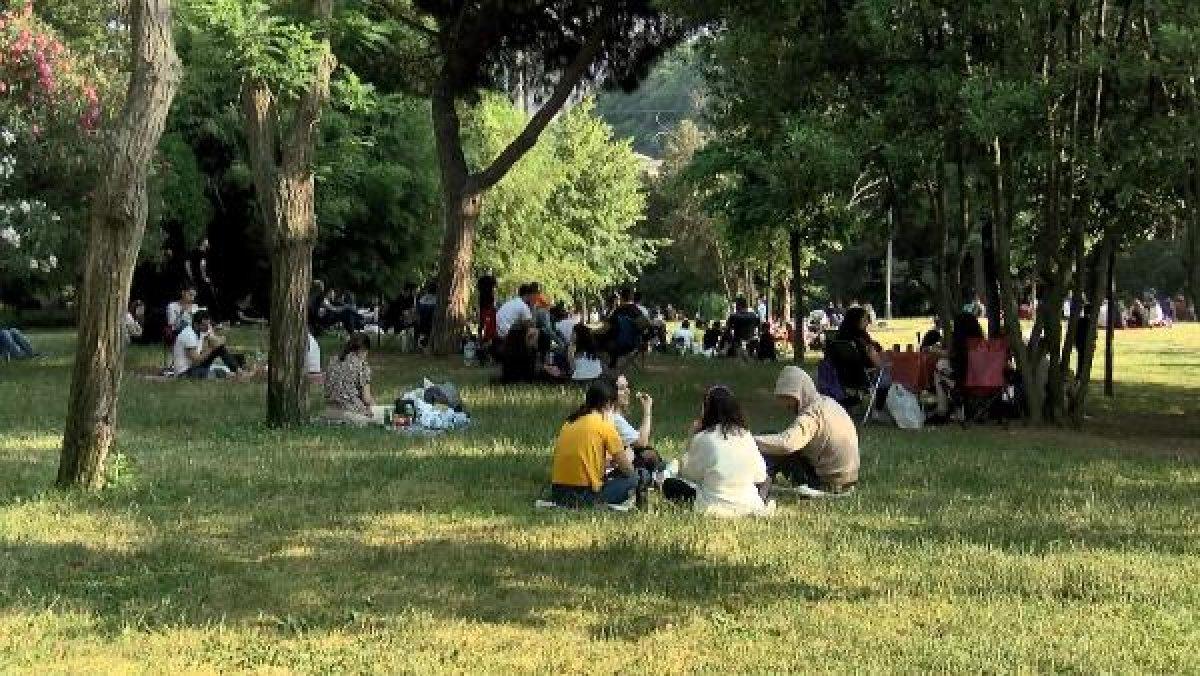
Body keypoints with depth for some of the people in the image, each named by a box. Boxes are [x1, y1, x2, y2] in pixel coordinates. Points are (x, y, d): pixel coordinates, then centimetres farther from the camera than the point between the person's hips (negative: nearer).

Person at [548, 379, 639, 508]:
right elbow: (628, 470, 1)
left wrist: (608, 458, 29)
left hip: (557, 494, 7)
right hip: (585, 495, -7)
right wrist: (627, 458, 23)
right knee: (632, 479, 10)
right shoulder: (604, 425, -3)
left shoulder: (569, 422, 15)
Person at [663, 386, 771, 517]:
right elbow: (760, 476, 8)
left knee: (669, 485, 13)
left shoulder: (703, 438, -10)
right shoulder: (746, 435, 1)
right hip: (750, 507, 3)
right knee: (764, 483, 34)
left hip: (715, 508, -3)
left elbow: (686, 473, 3)